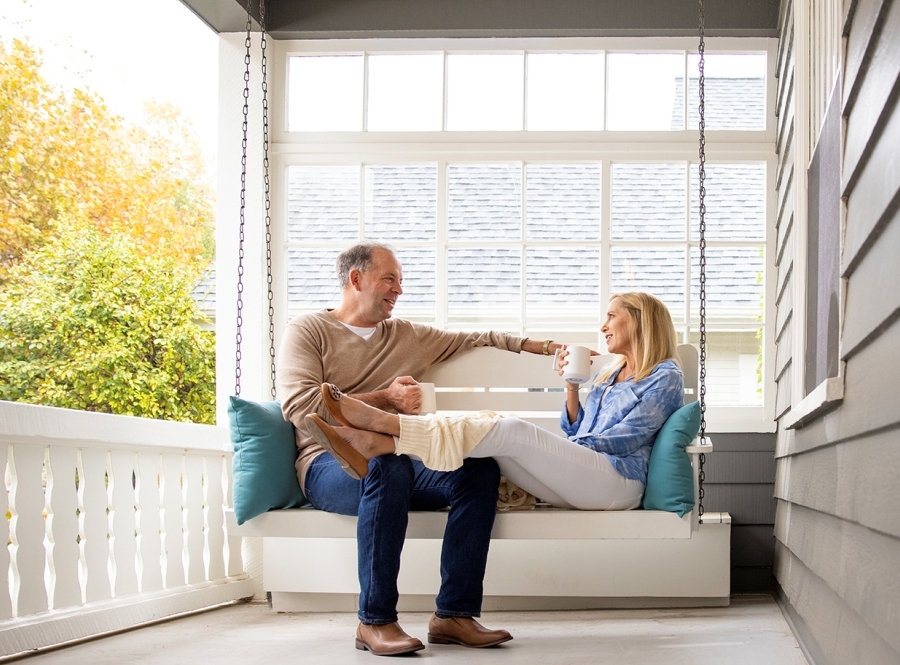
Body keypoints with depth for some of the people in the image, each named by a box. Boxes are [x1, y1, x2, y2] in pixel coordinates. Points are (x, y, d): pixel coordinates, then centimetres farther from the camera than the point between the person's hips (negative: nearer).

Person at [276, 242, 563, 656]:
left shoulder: (407, 336, 24)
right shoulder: (307, 331, 7)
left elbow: (478, 340, 26)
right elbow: (299, 406, -8)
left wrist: (547, 347, 16)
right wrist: (385, 397, -12)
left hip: (398, 461, 5)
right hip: (330, 463, -5)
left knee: (480, 467, -22)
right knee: (388, 465, -39)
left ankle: (454, 614, -21)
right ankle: (375, 621, -30)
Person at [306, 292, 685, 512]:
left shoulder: (665, 376, 4)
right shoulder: (611, 374, 29)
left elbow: (627, 439, -5)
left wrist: (574, 443, -2)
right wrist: (572, 386, 9)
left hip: (617, 481, -7)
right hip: (576, 484, 7)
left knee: (511, 430, -26)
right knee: (488, 427, -16)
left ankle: (381, 422, -32)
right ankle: (375, 441, -33)